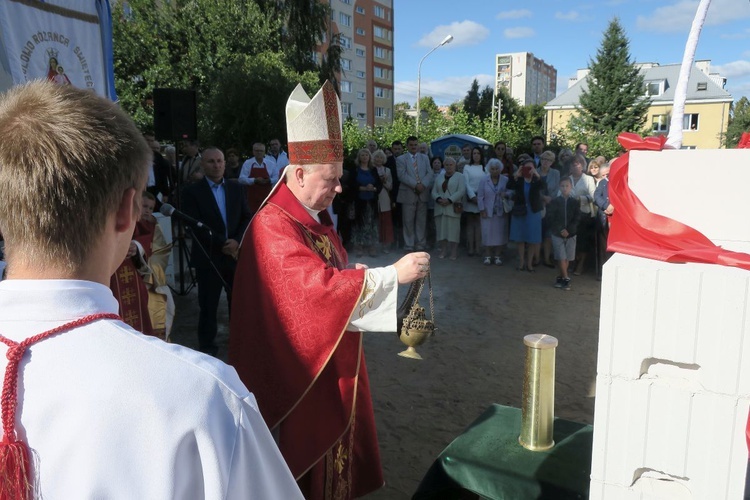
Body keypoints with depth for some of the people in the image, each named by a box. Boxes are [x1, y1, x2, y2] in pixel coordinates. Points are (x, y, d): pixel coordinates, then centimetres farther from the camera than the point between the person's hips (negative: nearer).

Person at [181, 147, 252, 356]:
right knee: (208, 305, 6)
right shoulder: (192, 192, -2)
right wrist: (222, 244, -16)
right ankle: (207, 346, 21)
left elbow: (247, 218, 7)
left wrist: (237, 241, -10)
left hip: (236, 254, 3)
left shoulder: (236, 189, 11)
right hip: (208, 258, -3)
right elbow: (196, 226, -11)